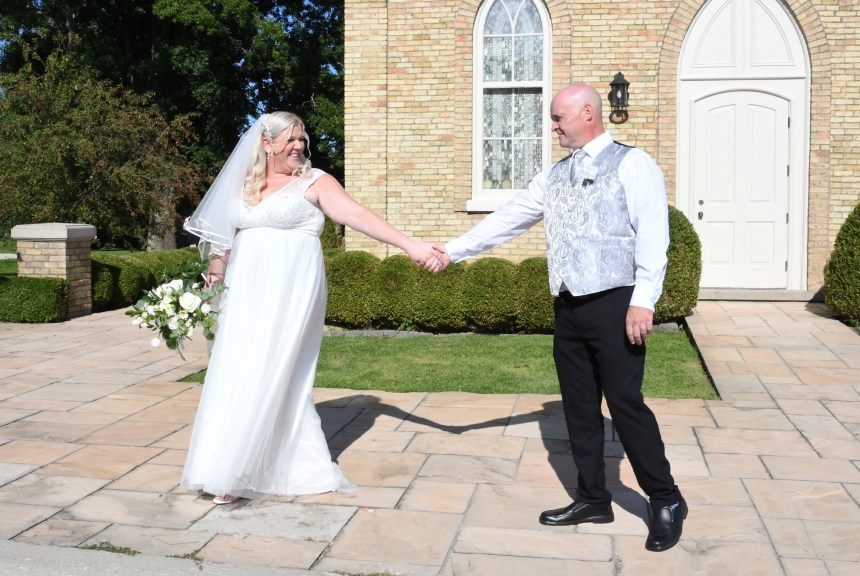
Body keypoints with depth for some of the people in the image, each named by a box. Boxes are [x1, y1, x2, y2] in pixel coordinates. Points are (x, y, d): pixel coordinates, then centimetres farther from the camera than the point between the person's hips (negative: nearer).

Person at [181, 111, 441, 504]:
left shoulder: (314, 182, -1)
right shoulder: (245, 185, 14)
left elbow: (356, 214, -12)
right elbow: (225, 236, 18)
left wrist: (408, 245, -23)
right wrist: (214, 277, 5)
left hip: (290, 294, -6)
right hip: (247, 295, 6)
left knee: (264, 378, -7)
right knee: (239, 377, 6)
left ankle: (231, 474, 3)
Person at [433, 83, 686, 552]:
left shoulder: (631, 164, -4)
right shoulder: (554, 176, 16)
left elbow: (652, 235, -12)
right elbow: (508, 218, 16)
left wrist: (643, 301, -20)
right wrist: (454, 250, 11)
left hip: (613, 303, -7)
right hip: (568, 307, 7)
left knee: (625, 402, -5)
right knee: (579, 406, 11)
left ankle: (666, 500, 11)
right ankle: (593, 498, 23)